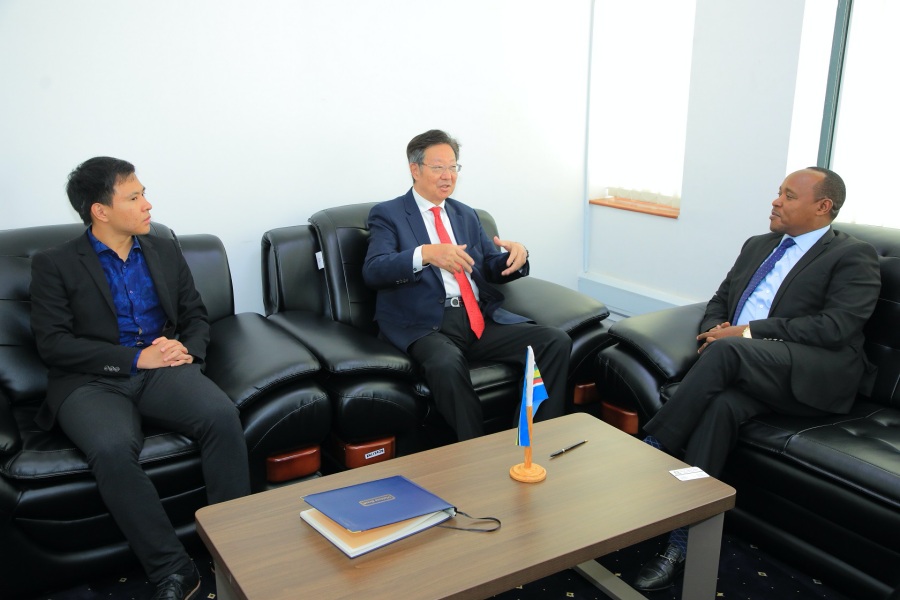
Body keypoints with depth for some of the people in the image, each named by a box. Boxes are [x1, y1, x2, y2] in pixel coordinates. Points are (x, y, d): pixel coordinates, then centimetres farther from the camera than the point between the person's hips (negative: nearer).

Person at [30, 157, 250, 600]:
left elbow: (196, 317, 19)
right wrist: (135, 358, -15)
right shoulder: (54, 265, 4)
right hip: (92, 382, -3)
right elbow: (52, 343, -6)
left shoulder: (165, 252, 16)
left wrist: (187, 349, -6)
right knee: (112, 450, -36)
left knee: (222, 417, -28)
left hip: (163, 370, 3)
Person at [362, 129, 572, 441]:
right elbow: (373, 271, -10)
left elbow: (493, 269, 21)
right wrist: (425, 253, -28)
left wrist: (517, 254, -4)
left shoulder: (466, 215, 24)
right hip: (426, 324, -5)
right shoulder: (387, 214, 7)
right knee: (447, 364, -39)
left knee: (557, 341, -16)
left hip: (481, 318, 6)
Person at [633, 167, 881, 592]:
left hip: (813, 378, -5)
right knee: (719, 405, -31)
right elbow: (719, 300, 24)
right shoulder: (756, 246, 24)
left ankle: (649, 450, -25)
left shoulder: (854, 256, 3)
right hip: (747, 368, 5)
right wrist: (713, 329, -2)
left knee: (726, 351, -34)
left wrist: (748, 333, -15)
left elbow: (836, 326, -11)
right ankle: (682, 544, -32)